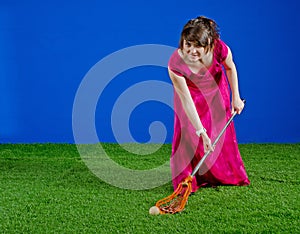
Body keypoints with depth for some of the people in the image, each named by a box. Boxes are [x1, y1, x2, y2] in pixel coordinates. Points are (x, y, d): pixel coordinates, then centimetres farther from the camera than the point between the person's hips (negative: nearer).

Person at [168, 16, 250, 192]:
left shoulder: (220, 49, -37)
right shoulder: (175, 64, -41)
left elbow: (230, 67, -11)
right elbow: (187, 100, -35)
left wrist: (236, 97, -7)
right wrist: (202, 133, -35)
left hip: (216, 91, 2)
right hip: (190, 92, -2)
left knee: (222, 131, 13)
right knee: (187, 134, -7)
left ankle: (226, 175, 34)